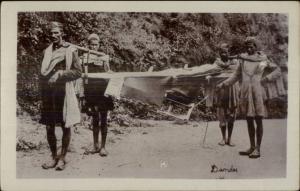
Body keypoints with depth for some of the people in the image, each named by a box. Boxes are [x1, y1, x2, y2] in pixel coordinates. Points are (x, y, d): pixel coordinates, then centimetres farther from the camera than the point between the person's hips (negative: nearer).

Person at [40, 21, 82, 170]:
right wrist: (43, 93, 8)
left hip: (64, 92, -4)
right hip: (49, 92, 4)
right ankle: (54, 157, 19)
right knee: (49, 128, 5)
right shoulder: (47, 51, 13)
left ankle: (62, 158, 14)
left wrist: (60, 74, -13)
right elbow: (43, 73, 17)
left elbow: (78, 72, -4)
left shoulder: (70, 50, 0)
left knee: (66, 127, 2)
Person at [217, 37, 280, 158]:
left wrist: (266, 78, -5)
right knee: (249, 121, 8)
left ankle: (258, 149, 4)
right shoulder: (243, 59, 9)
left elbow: (277, 70, 10)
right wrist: (223, 84, 6)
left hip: (257, 93, -3)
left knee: (258, 121, -2)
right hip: (245, 93, 4)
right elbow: (236, 76, 14)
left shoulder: (263, 59, 2)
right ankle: (252, 147, 18)